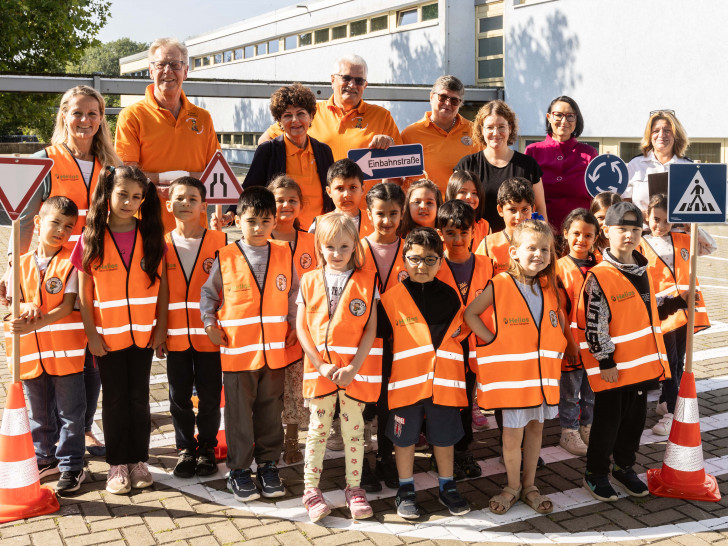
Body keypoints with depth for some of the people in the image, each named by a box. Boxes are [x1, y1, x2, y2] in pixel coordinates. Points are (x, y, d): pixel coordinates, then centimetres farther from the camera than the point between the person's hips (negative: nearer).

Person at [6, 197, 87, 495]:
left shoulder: (71, 262, -8)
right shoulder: (22, 264, 5)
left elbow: (67, 306, -14)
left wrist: (34, 324, -26)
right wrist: (25, 306, -19)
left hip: (64, 350, -4)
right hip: (31, 352, 4)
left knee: (70, 413, 4)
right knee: (39, 413, 18)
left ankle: (71, 466, 16)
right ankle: (44, 458, 35)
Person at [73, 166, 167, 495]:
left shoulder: (151, 237, 0)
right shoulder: (91, 239, -4)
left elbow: (162, 286, 2)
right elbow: (83, 293, -3)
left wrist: (161, 327, -1)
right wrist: (91, 332, -7)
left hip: (143, 332, 1)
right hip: (107, 335, -1)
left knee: (139, 397, 9)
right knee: (115, 399, 7)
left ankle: (138, 460, 20)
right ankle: (117, 464, 17)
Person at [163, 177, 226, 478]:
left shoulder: (219, 241, -2)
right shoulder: (162, 245, 4)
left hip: (209, 334, -2)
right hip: (175, 336, 2)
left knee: (210, 396, 7)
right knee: (179, 397, 11)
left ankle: (206, 448, 24)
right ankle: (185, 449, 26)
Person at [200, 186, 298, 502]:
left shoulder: (284, 255, 2)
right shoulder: (225, 258, -3)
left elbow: (294, 293, 13)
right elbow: (208, 293, 8)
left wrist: (293, 325, 6)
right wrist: (210, 325, 1)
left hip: (275, 349, 2)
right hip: (237, 349, -2)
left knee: (270, 410, 12)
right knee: (239, 413, 6)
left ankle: (268, 466, 26)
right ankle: (239, 471, 19)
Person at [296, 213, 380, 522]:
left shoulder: (367, 280, -1)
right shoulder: (310, 281, 3)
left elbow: (370, 329, -3)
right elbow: (301, 328, 1)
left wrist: (353, 367, -12)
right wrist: (321, 365, -9)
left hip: (356, 369, -1)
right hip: (320, 368, 1)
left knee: (354, 428, 9)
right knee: (318, 428, 8)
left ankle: (354, 488, 22)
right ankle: (311, 490, 19)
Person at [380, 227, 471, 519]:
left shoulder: (450, 296, 4)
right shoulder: (392, 297, -3)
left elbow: (461, 332, 15)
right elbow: (381, 337, 2)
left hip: (444, 381, 2)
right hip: (406, 380, -2)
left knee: (445, 436, 13)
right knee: (404, 437, 9)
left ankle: (447, 487, 30)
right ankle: (405, 490, 25)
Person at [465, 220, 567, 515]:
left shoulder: (549, 287, 6)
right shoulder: (500, 284, -10)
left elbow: (559, 320, 20)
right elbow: (470, 314, -6)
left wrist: (556, 345, 5)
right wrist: (493, 341, -11)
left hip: (542, 369, 5)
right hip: (511, 369, -5)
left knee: (536, 426, 13)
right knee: (513, 433, -1)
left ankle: (529, 485, 27)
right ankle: (513, 486, 20)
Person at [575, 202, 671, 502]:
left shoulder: (642, 270, 8)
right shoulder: (599, 277, -15)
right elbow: (594, 325, -16)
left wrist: (655, 357, 19)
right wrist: (605, 361, -17)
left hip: (641, 362, 7)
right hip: (612, 366, -7)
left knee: (635, 417, 15)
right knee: (608, 420, 3)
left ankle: (625, 466, 33)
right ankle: (596, 474, 19)